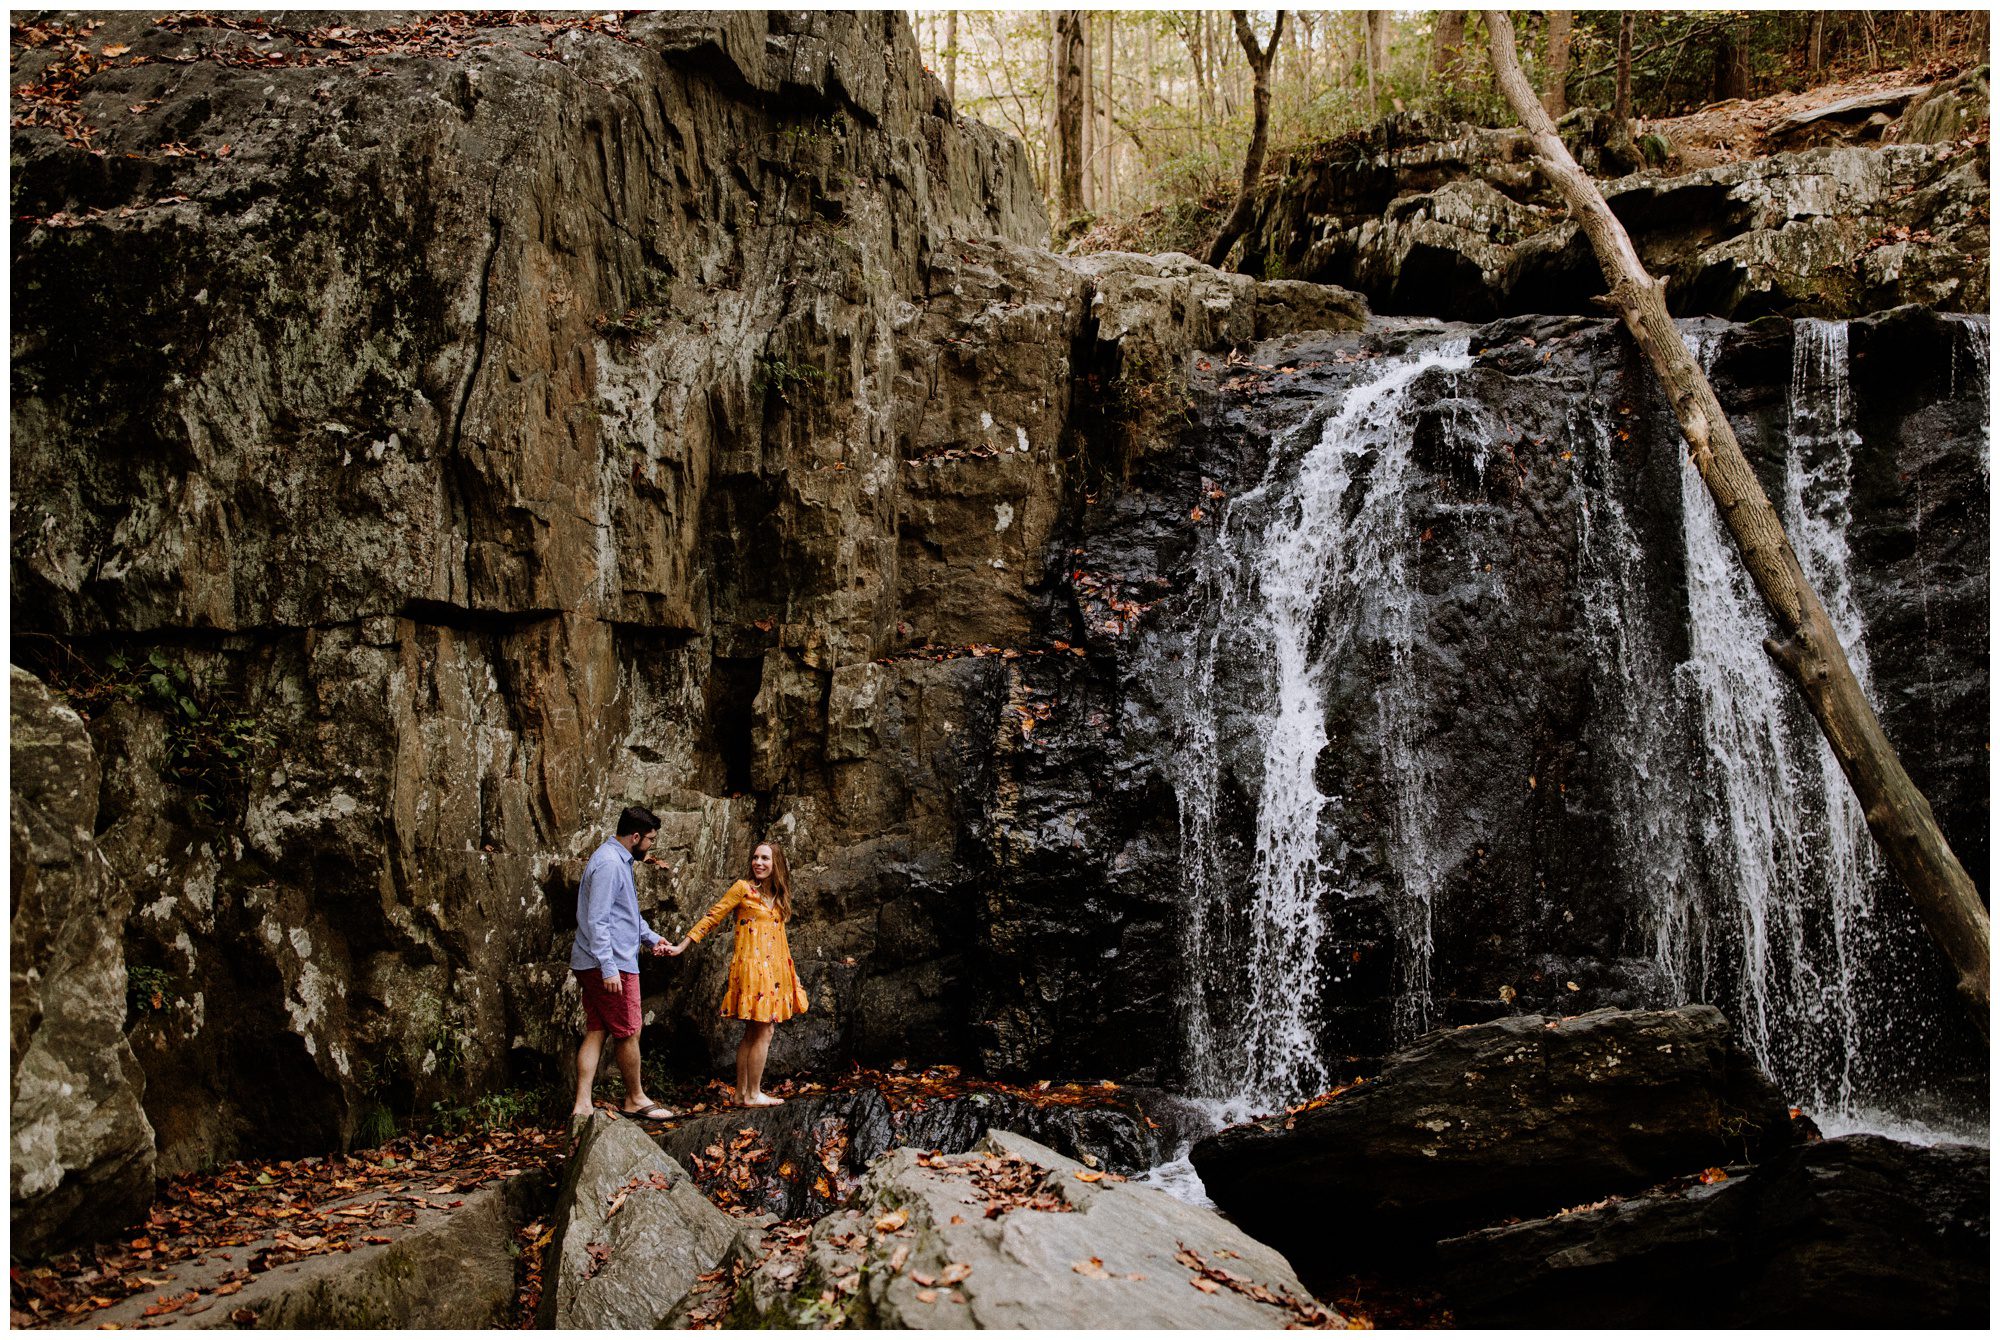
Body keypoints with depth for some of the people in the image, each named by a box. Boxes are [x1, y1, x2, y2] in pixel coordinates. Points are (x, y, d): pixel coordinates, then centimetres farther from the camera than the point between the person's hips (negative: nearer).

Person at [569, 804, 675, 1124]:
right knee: (628, 1033, 3)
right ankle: (635, 1099, 17)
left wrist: (650, 937, 22)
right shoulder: (609, 864, -17)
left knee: (596, 1033, 9)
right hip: (611, 966, -10)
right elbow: (597, 920, -22)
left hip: (593, 965, 10)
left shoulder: (620, 861, 16)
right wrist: (609, 968, -24)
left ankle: (582, 1105, 9)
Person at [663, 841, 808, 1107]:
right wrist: (681, 946, -7)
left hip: (773, 970, 7)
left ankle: (742, 1092, 14)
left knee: (753, 1033, 9)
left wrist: (791, 973, 22)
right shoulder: (743, 888, -4)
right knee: (762, 1033, -8)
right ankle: (753, 1094, -1)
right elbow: (711, 918, -4)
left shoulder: (777, 896, 15)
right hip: (752, 966, -7)